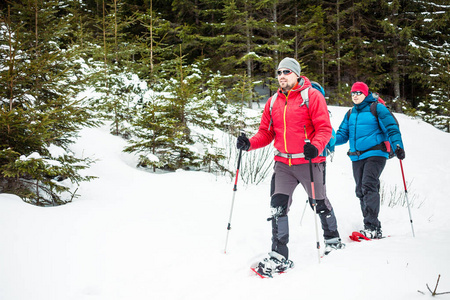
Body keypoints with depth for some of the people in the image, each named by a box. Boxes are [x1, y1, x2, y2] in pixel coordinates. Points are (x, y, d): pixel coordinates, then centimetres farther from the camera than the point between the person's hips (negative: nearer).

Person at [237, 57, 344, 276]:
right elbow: (266, 132, 12)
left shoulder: (312, 96, -6)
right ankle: (279, 256, -3)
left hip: (309, 161, -4)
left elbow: (324, 128, -11)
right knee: (278, 206, -7)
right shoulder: (273, 102, 9)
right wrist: (250, 143, -7)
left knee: (319, 204, 13)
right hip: (283, 163, 4)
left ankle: (332, 239, 38)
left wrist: (315, 146, -29)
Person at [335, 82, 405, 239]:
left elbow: (391, 128, -4)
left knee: (368, 186, -20)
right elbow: (343, 134, 18)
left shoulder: (377, 108, 2)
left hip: (375, 154, -7)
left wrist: (398, 145, -19)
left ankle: (372, 227, -22)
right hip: (357, 157, 7)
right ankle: (371, 227, 12)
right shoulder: (350, 114, 20)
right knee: (361, 191, 5)